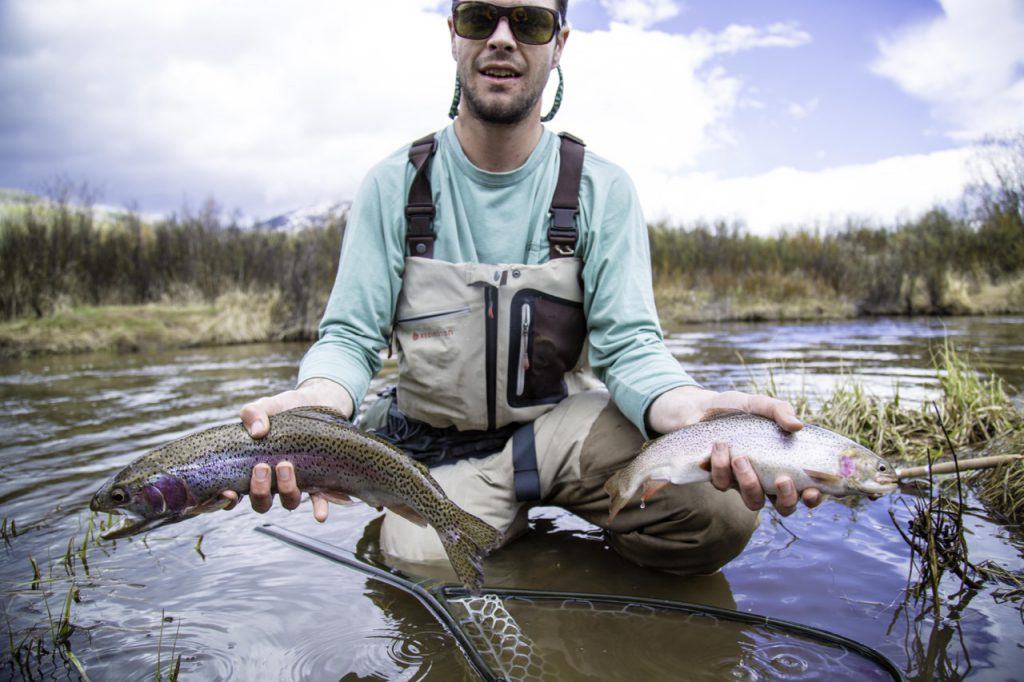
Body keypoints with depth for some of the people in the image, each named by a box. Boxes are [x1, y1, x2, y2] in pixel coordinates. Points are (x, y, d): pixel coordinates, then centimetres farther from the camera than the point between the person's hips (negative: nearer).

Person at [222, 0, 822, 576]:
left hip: (565, 420, 0)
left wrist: (695, 411, -34)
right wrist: (314, 403, -31)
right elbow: (351, 336, -6)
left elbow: (628, 343, -10)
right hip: (439, 448, 1)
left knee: (723, 511, -25)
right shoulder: (396, 184, -3)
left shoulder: (603, 189, -3)